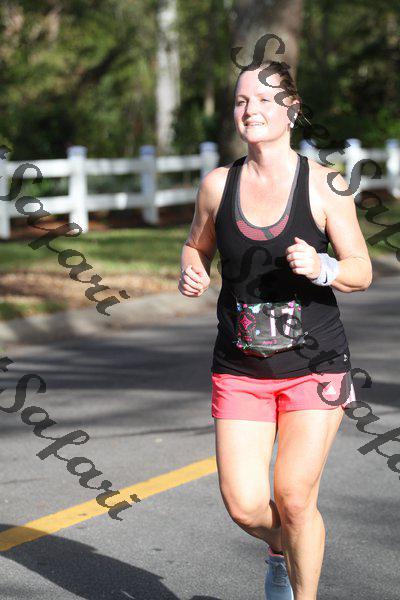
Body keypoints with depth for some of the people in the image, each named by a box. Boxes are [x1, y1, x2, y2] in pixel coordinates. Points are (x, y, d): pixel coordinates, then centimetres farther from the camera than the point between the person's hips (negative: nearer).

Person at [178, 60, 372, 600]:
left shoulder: (325, 186, -6)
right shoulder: (218, 184, 1)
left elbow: (362, 272, -3)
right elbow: (196, 246, 18)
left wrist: (321, 268, -23)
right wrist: (191, 273, -5)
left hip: (314, 366, -2)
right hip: (240, 369, 2)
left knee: (294, 499, -5)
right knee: (244, 507, -4)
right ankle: (281, 551, 33)